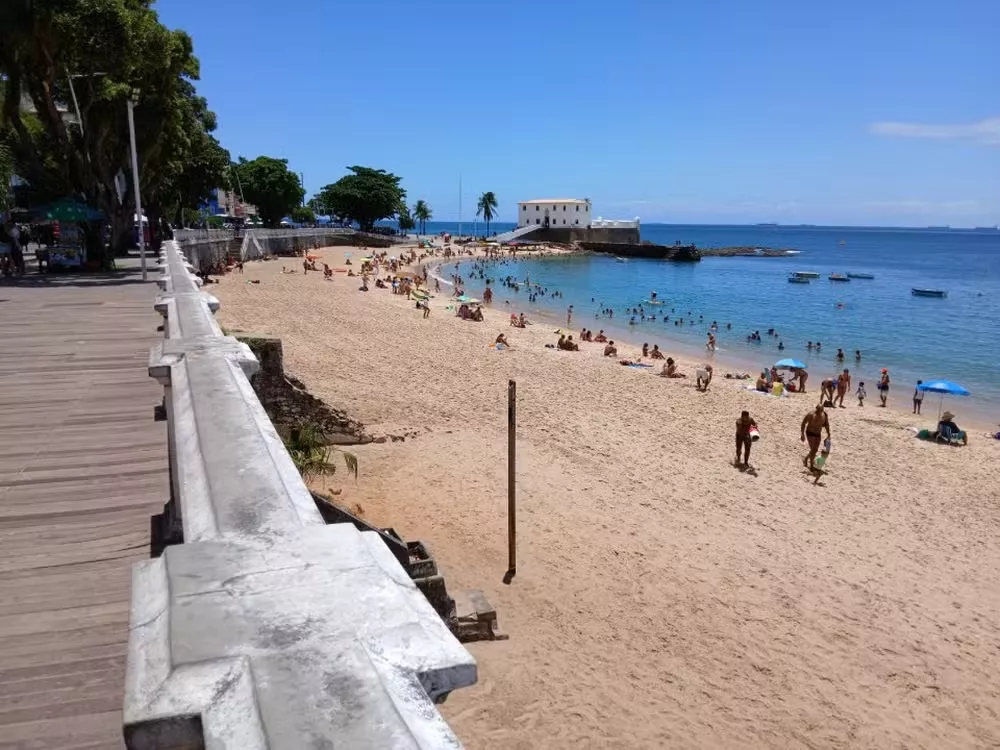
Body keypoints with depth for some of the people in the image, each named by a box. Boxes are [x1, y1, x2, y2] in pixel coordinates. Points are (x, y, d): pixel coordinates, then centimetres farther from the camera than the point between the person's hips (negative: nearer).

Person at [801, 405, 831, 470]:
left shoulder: (824, 414, -13)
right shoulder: (811, 414, -27)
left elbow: (827, 424, 2)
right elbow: (803, 423, -16)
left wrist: (828, 435, 3)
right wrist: (802, 434, -18)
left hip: (818, 434, 6)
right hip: (810, 433, -6)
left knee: (815, 450, 14)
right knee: (813, 450, -10)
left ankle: (805, 459, 39)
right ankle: (811, 466, 7)